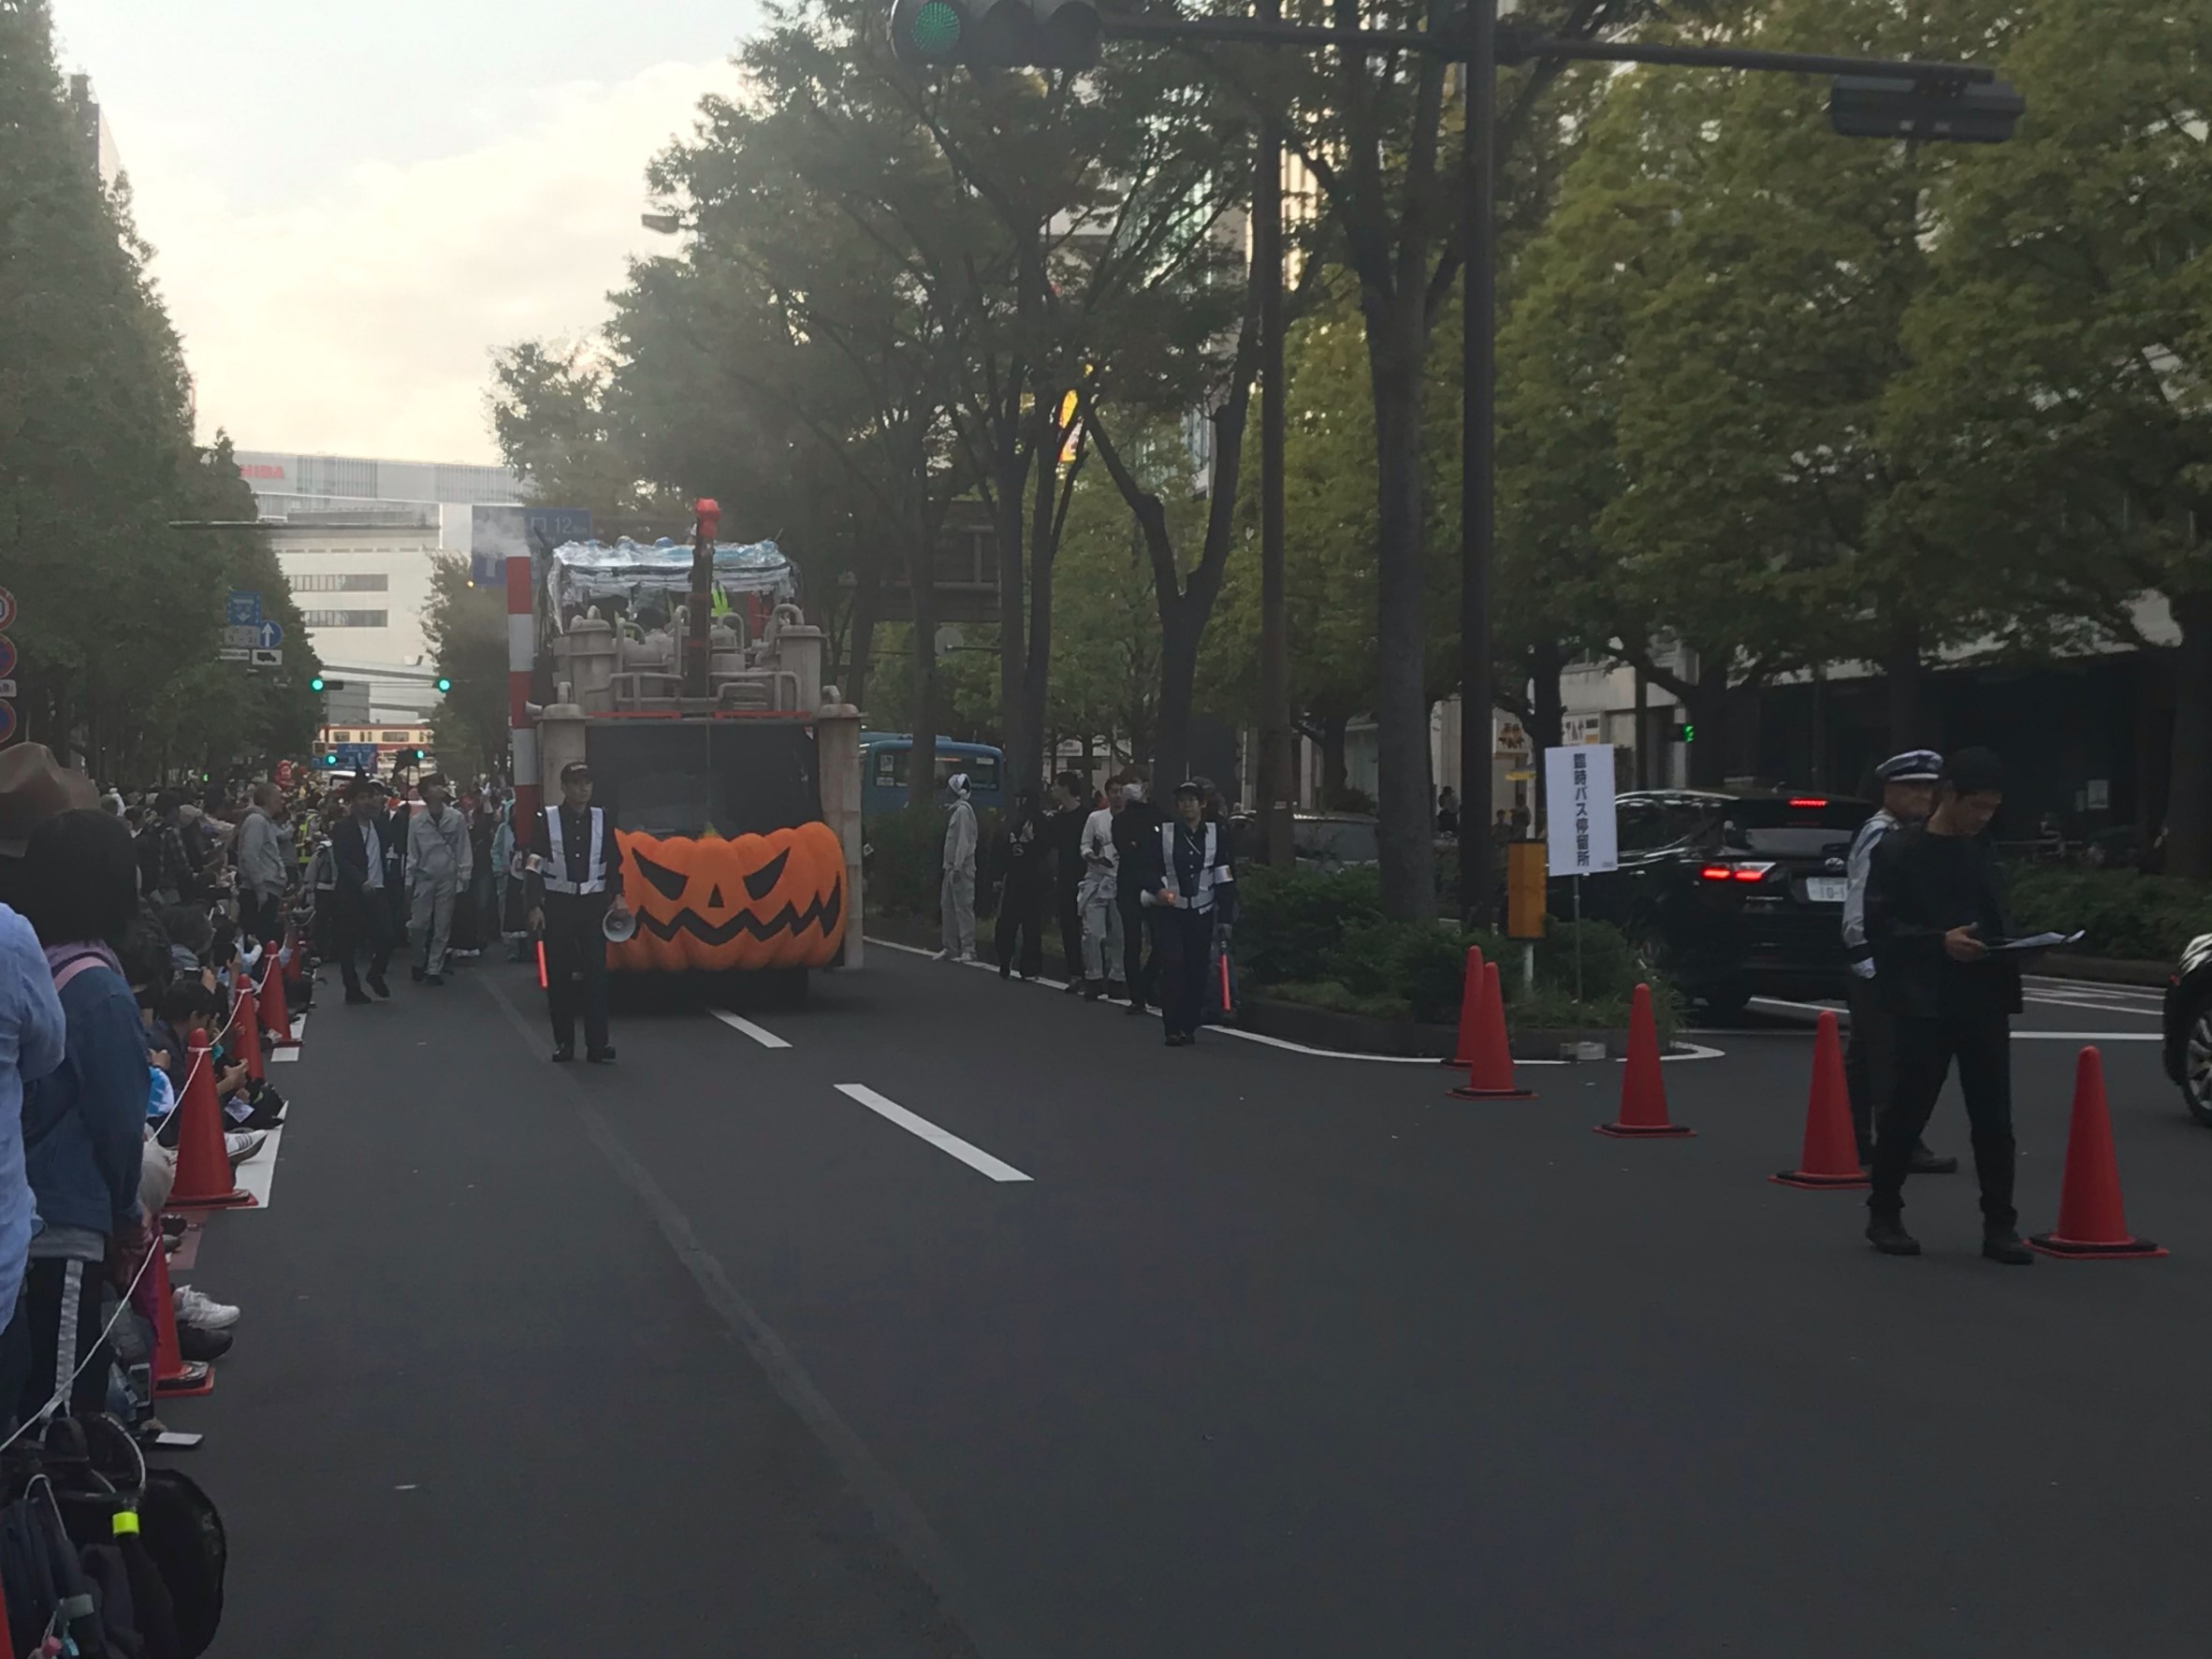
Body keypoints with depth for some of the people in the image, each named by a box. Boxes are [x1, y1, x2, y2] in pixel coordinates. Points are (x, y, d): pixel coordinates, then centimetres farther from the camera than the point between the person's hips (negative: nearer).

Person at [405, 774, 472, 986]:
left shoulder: (457, 819, -2)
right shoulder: (416, 821, 0)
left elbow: (463, 849, 1)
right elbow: (411, 853, 5)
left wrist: (463, 878, -2)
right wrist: (408, 880, 1)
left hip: (447, 878, 0)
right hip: (424, 877, 0)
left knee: (442, 926, 2)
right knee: (421, 925, 1)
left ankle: (434, 969, 9)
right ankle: (419, 965, 19)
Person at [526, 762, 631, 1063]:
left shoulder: (601, 819, 6)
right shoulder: (546, 820, -2)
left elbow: (614, 863, 12)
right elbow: (535, 866, -3)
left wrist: (618, 896, -1)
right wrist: (535, 907, -9)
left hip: (593, 904, 1)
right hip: (557, 905, -1)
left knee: (596, 973, -6)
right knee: (558, 976, 2)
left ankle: (597, 1043, -6)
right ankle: (563, 1043, 11)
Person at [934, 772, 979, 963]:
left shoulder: (963, 810, -13)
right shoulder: (956, 810, 16)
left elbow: (963, 841, -18)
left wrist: (957, 867, -20)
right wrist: (949, 865, 16)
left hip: (961, 868, -10)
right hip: (952, 867, 10)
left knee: (964, 908, -8)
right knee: (947, 906, 12)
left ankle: (968, 949, -6)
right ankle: (951, 948, 17)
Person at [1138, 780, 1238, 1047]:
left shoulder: (1216, 835, 4)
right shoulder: (1163, 834, 2)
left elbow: (1225, 878, 4)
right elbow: (1149, 869, 1)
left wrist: (1225, 916, -2)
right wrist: (1158, 889, -21)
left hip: (1201, 913, 1)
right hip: (1169, 912, -1)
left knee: (1197, 970, 2)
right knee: (1172, 966, -13)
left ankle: (1189, 1026, 14)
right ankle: (1174, 1028, -11)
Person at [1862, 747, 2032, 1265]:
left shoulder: (1983, 852, 14)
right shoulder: (1898, 851, -4)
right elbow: (1878, 926, -8)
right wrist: (1939, 941, -19)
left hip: (1983, 1001, 5)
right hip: (1922, 1003, -5)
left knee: (1994, 1119, 2)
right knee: (1905, 1113, 2)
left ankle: (1999, 1225, 7)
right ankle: (1884, 1214, 17)